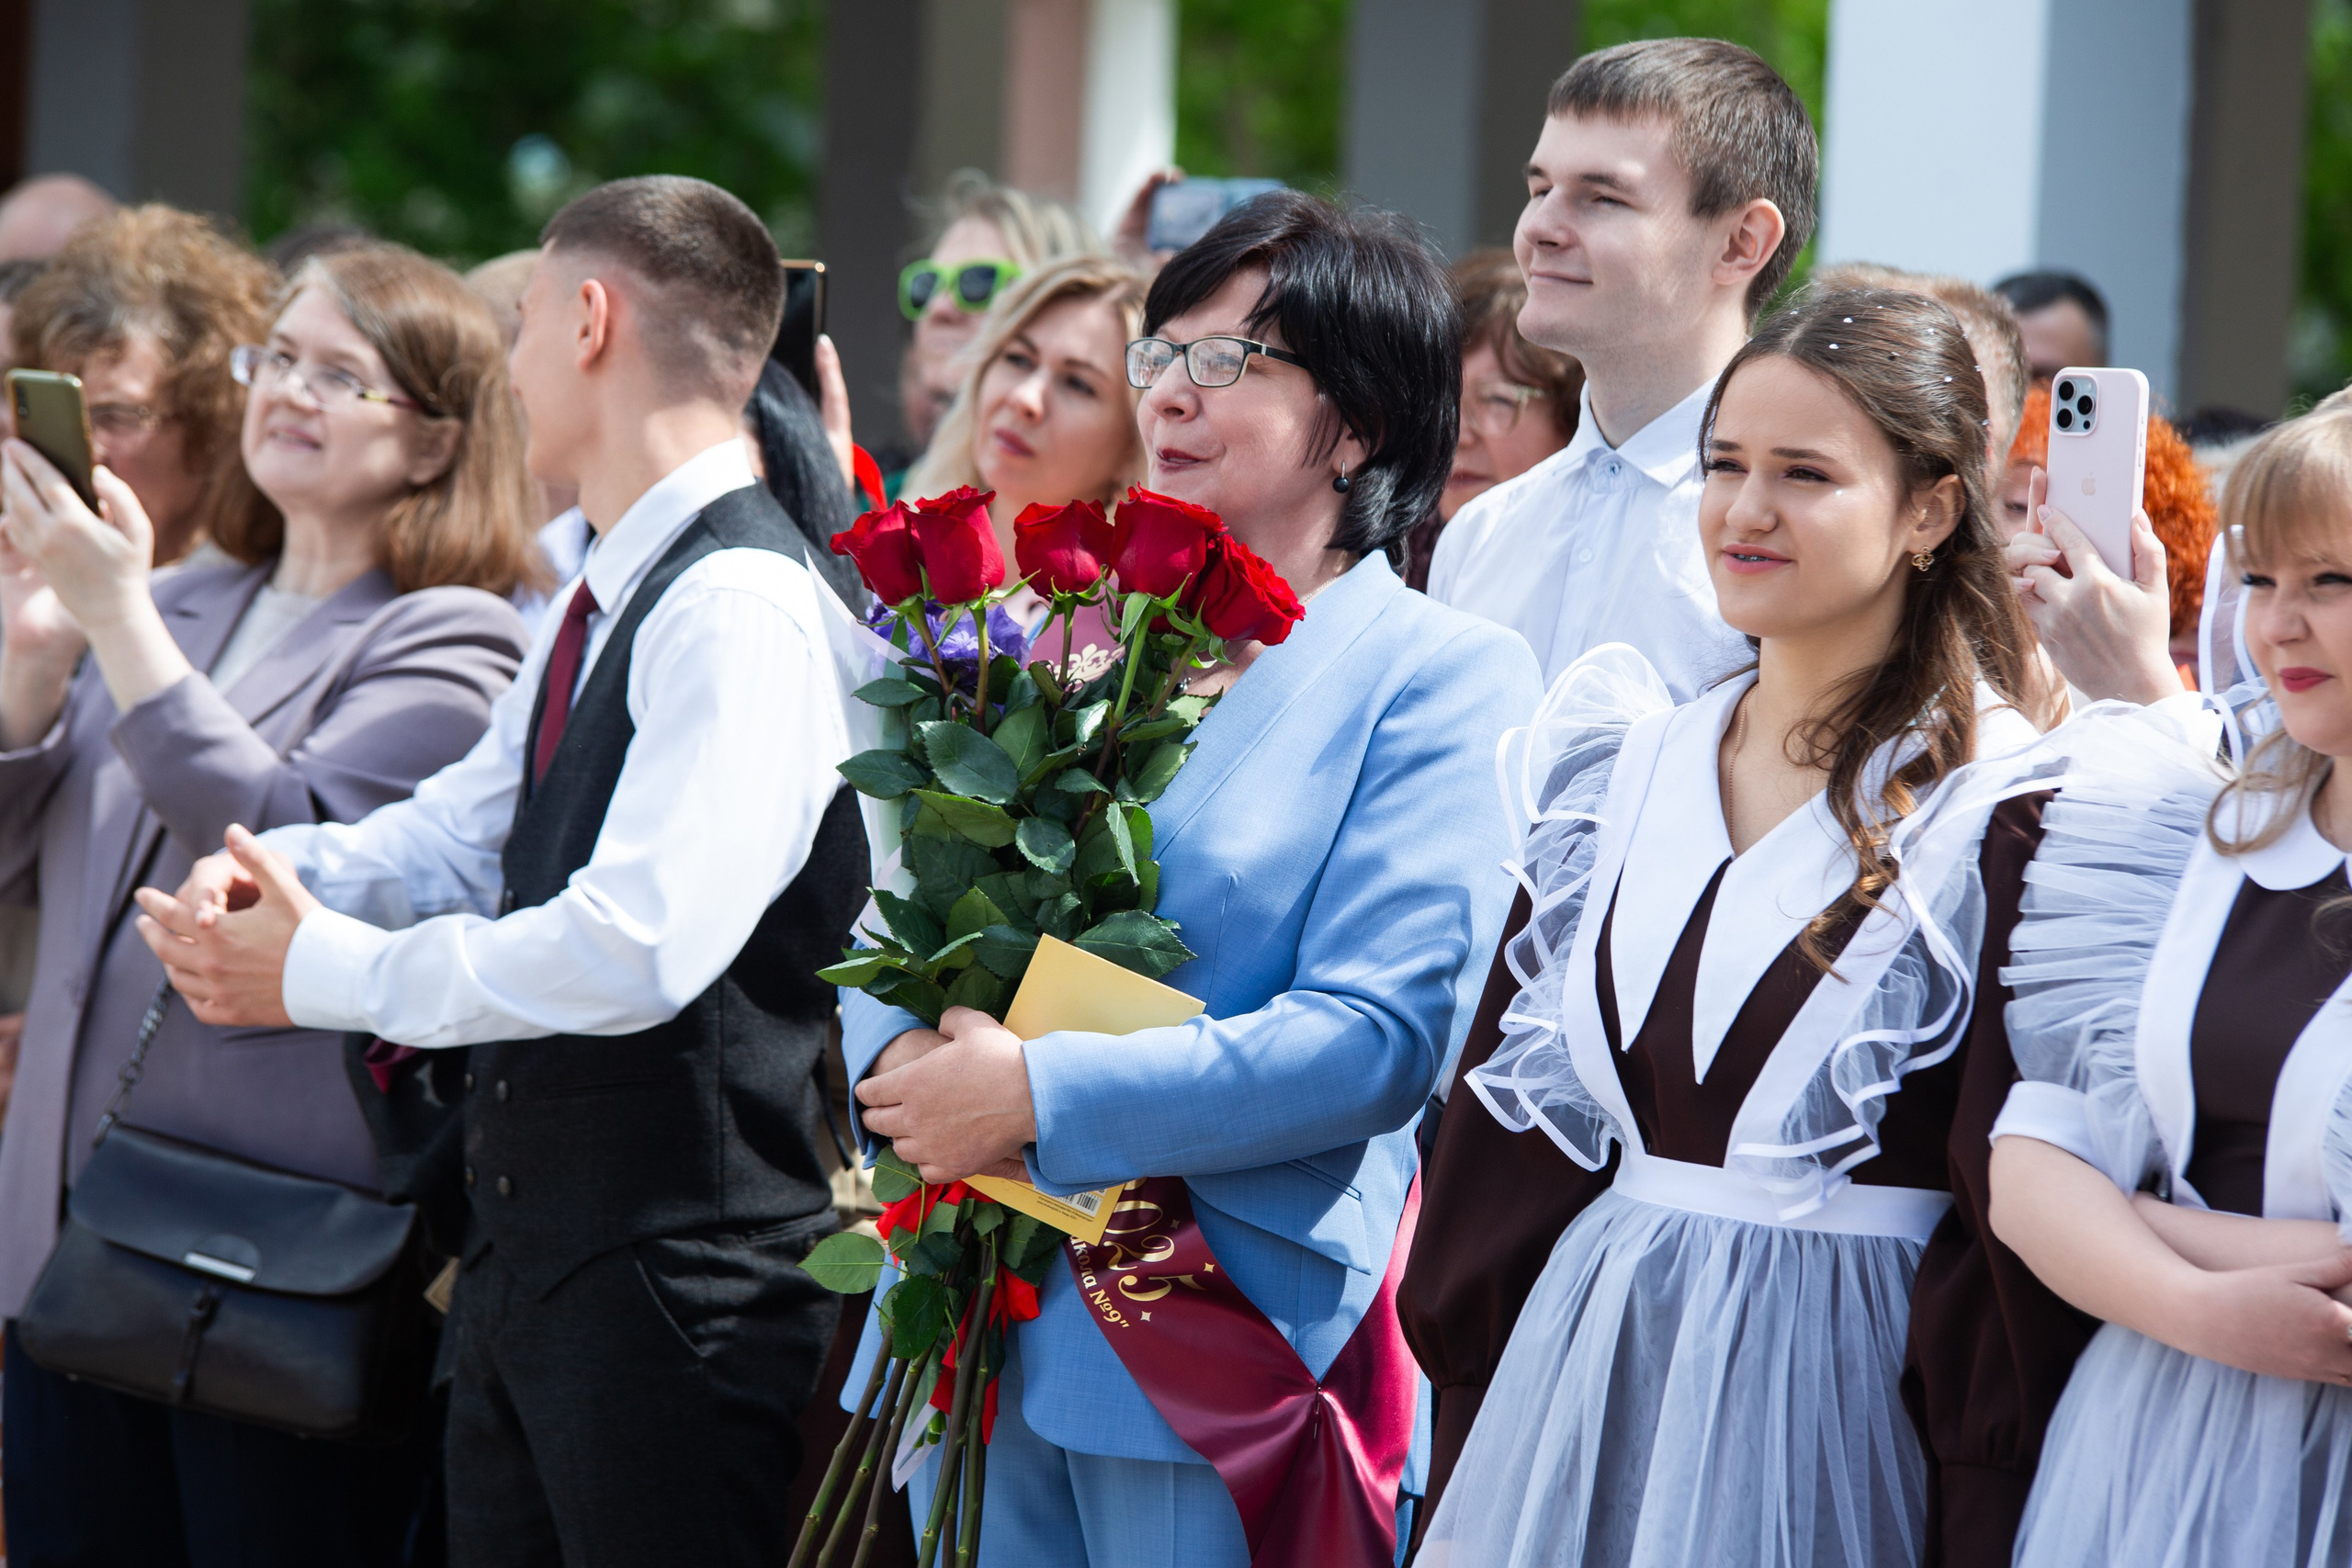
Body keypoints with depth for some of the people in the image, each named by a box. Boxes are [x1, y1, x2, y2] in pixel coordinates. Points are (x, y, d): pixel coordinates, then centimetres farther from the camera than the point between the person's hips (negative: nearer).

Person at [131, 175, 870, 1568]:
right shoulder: (602, 603, 16)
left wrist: (323, 971, -16)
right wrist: (277, 874, 0)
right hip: (524, 1256, 10)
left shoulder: (743, 608, -18)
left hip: (680, 1283, -10)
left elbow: (640, 947, -26)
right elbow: (464, 838, 22)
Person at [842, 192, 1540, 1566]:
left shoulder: (1442, 677, -5)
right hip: (984, 1328, 6)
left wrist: (1042, 1098, -19)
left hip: (1219, 1350, -6)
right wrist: (897, 1059, -10)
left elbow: (1383, 1037, -16)